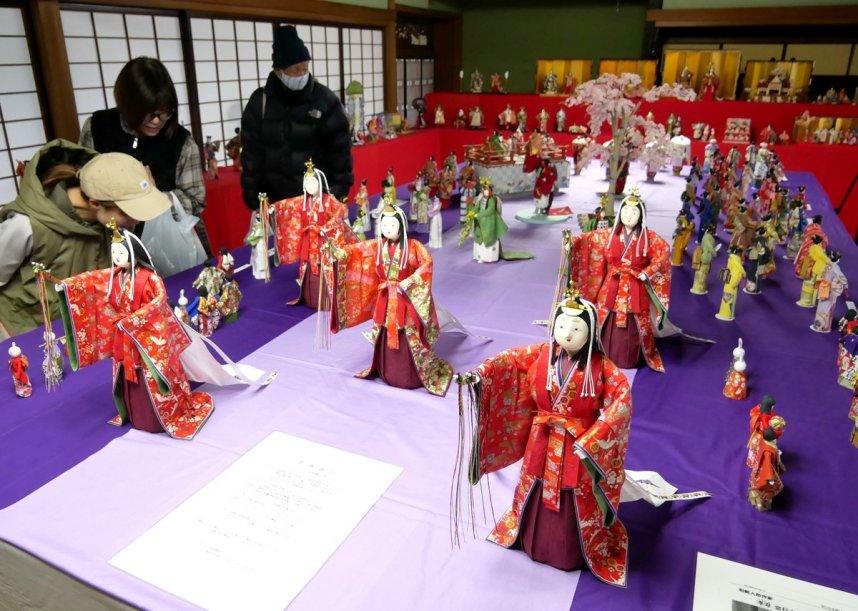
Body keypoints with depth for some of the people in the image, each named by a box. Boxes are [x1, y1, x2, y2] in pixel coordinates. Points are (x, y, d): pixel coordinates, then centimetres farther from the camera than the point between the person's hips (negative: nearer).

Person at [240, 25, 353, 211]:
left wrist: (340, 190, -7)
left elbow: (339, 149, -3)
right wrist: (252, 198, -1)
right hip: (275, 199, 1)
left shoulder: (325, 99, -6)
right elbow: (251, 153, 1)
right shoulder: (260, 102, -2)